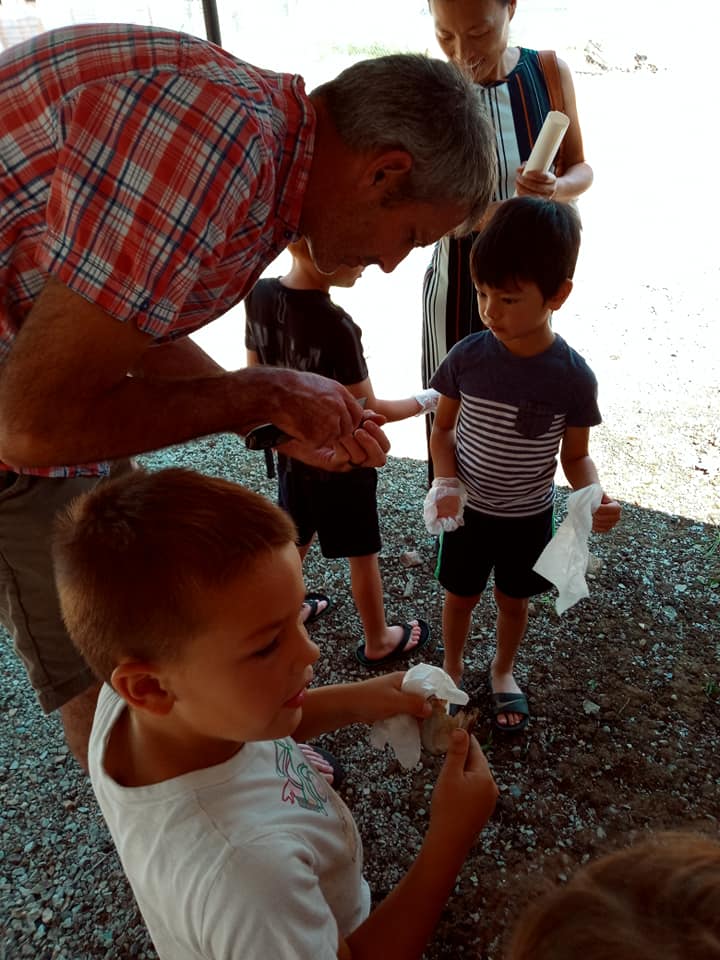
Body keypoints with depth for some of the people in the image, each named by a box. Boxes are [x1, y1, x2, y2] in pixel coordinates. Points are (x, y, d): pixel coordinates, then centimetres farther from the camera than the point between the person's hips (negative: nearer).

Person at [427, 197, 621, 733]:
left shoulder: (573, 377, -20)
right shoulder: (467, 357, -17)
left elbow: (575, 455, -7)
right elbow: (444, 427, -4)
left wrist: (596, 497, -26)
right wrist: (446, 481, -19)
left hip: (529, 518, 0)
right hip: (469, 511, 1)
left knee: (513, 600, 21)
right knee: (460, 595, 19)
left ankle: (503, 670, 50)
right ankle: (452, 666, 48)